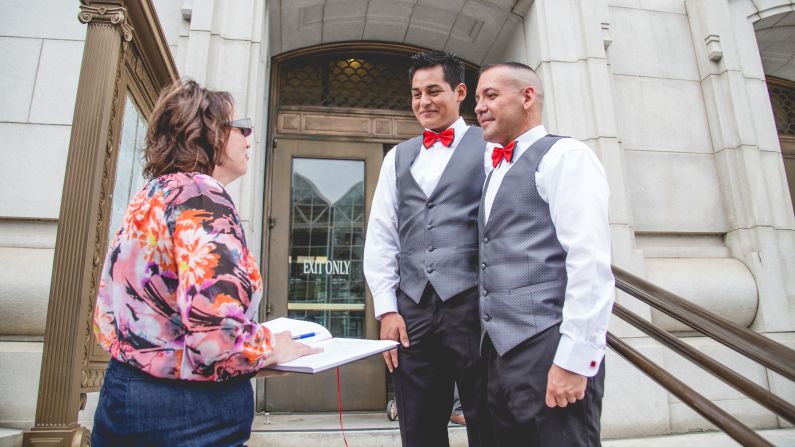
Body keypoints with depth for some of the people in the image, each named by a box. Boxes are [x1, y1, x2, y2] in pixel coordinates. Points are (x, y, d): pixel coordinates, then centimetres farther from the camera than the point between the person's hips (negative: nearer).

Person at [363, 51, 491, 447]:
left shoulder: (490, 147, 5)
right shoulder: (398, 157, 17)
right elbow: (380, 236, 13)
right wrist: (387, 309, 5)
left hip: (473, 305, -3)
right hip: (412, 311, 4)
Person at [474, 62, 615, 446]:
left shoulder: (564, 156, -4)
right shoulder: (496, 172, 20)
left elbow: (591, 261, -14)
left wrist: (574, 359, -19)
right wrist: (491, 348, 12)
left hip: (548, 353, -7)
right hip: (498, 352, 8)